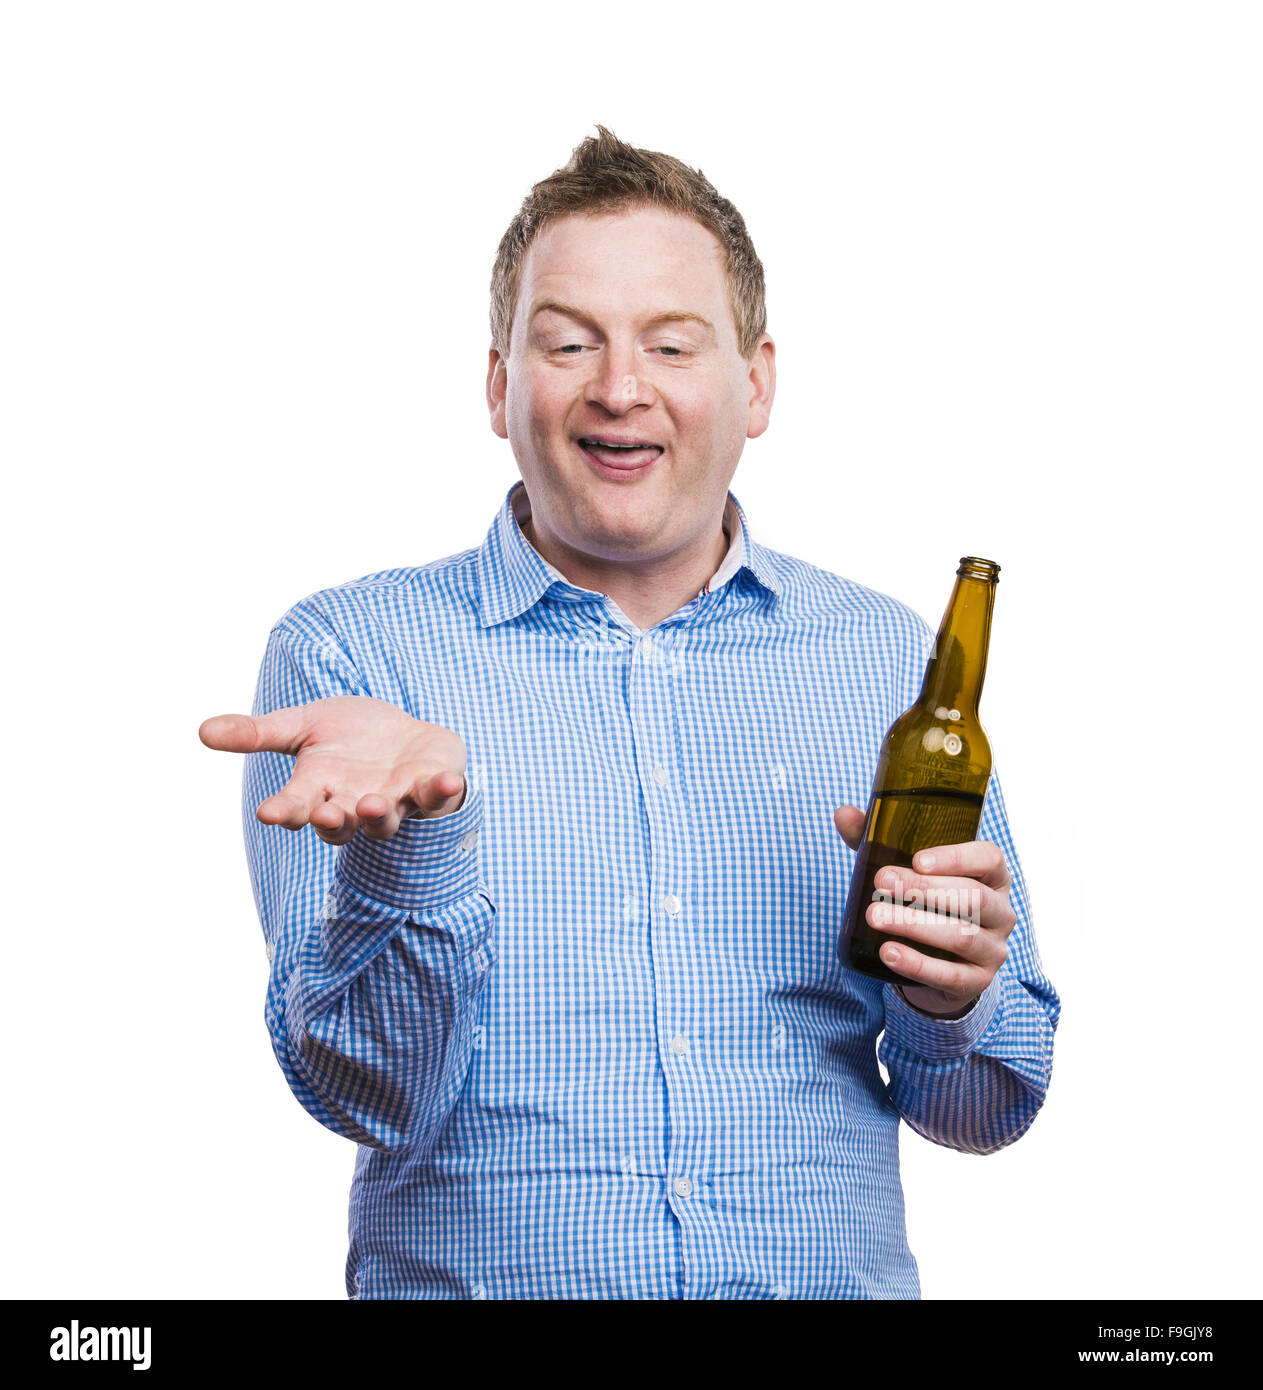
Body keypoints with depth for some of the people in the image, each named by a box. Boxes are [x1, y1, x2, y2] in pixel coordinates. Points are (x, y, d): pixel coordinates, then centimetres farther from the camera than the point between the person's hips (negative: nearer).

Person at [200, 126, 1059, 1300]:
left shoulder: (885, 658, 7)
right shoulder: (351, 651, 0)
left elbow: (984, 1111, 12)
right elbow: (375, 1101, -7)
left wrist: (952, 999, -9)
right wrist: (416, 833, -22)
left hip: (837, 1286, 3)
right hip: (474, 1278, -2)